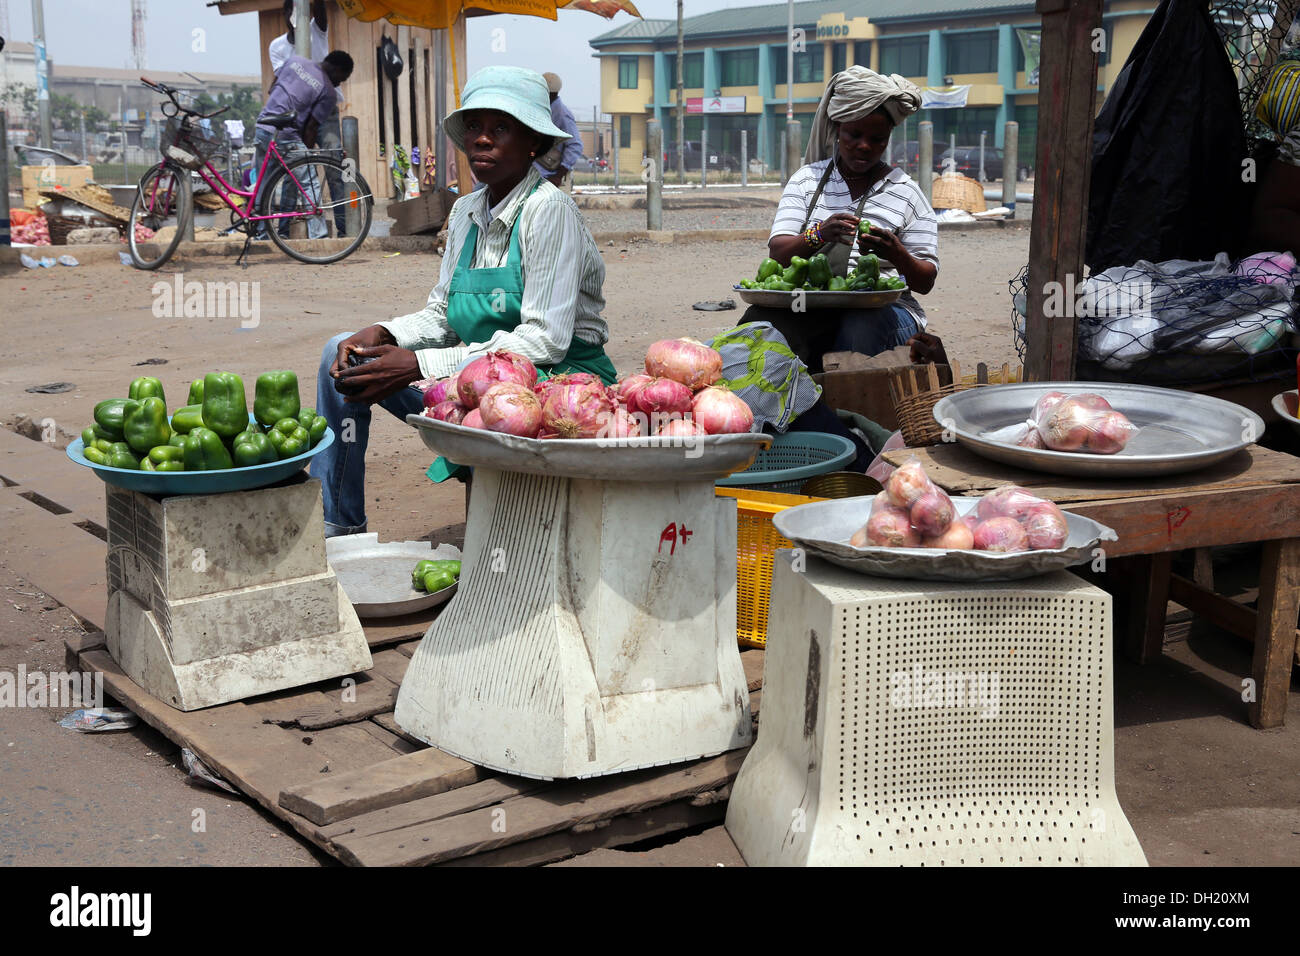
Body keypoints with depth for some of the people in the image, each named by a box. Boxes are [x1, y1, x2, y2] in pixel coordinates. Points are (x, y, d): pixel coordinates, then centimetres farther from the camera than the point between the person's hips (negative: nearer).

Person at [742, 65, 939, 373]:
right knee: (762, 319, -34)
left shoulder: (906, 192, 9)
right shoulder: (807, 180, 14)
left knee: (860, 327, -38)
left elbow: (925, 282, 5)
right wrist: (819, 235, -21)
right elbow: (778, 252, 1)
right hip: (809, 308, 0)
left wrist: (897, 255, -18)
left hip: (885, 310, 0)